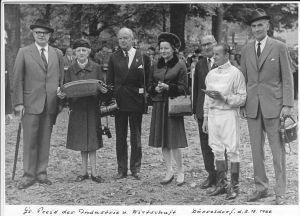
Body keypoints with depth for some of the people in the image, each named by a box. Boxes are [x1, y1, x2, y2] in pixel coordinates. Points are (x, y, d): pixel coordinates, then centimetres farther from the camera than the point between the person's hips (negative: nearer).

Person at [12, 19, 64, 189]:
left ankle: (42, 173, 16)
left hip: (51, 105, 3)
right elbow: (18, 79, 0)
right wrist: (18, 102, -6)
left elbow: (61, 79, 12)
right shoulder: (24, 53, 3)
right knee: (30, 141, 0)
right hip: (31, 103, -2)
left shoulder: (57, 55, 11)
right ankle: (29, 175, 7)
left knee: (45, 140, 7)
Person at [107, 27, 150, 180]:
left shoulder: (142, 57, -1)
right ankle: (121, 169, 14)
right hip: (119, 100, 2)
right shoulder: (114, 57, 6)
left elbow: (147, 80, -1)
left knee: (136, 137, 6)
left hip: (136, 100, -2)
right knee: (120, 137, 7)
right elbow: (109, 80, 6)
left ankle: (135, 169, 15)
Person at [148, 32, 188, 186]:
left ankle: (180, 172, 7)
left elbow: (183, 88, -5)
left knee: (173, 142, -7)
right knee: (163, 142, 7)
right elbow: (149, 86, 14)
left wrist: (168, 87, -18)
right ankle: (169, 172, 18)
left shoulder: (180, 66, -2)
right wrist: (156, 89, -7)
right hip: (158, 106, 5)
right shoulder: (157, 66, 13)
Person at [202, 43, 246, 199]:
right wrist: (205, 118, 16)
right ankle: (221, 184, 19)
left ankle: (234, 186, 4)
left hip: (228, 114, -6)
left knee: (232, 150, -3)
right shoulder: (211, 74, 13)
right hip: (213, 114, 6)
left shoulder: (235, 73, -5)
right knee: (217, 150, 9)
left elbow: (242, 98, -8)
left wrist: (224, 98, -19)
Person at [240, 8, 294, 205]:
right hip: (253, 107, 4)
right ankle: (261, 187, 20)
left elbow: (287, 78, -2)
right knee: (256, 149, 8)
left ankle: (281, 193, 8)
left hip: (273, 105, -4)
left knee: (278, 150, 1)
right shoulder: (247, 50, 10)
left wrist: (287, 105, -9)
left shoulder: (279, 47, 0)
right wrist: (242, 104, 6)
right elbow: (243, 78, 13)